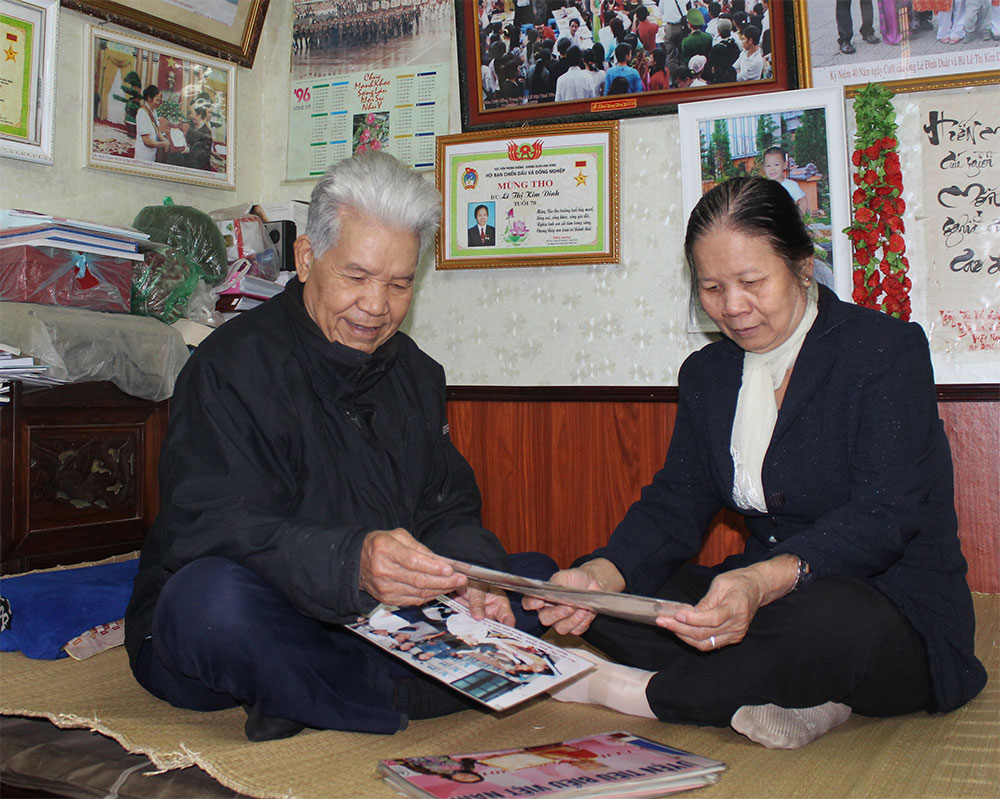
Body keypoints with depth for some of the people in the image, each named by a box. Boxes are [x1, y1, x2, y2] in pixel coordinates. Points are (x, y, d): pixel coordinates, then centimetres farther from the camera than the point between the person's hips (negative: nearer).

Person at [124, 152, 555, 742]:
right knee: (214, 595, -39)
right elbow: (213, 528, -24)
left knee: (538, 577, -4)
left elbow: (449, 506, 10)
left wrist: (470, 574, -15)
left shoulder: (417, 373, 12)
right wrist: (351, 563, -42)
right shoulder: (234, 364, -11)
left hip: (367, 626, 7)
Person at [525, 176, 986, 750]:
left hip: (897, 611, -5)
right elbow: (676, 502, 3)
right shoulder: (707, 373, 9)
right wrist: (602, 574, -20)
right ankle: (798, 696, -23)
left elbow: (884, 516, -20)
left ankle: (619, 688, -18)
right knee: (599, 595, -12)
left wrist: (764, 582, -39)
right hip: (770, 602, 6)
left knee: (833, 616, -41)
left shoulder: (888, 349, -9)